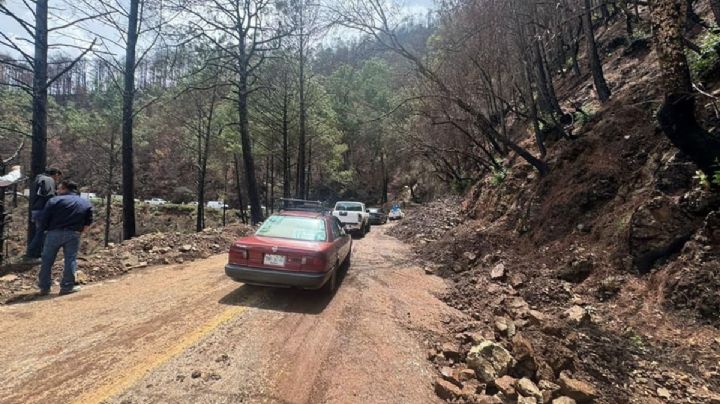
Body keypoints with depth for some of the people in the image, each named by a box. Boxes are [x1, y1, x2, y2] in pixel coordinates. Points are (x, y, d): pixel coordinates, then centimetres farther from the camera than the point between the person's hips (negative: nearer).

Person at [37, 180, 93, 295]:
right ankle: (67, 287, 7)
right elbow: (87, 223, 8)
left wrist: (44, 229, 12)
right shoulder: (86, 204, 9)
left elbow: (43, 218, -3)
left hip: (54, 233, -1)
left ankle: (44, 287, 18)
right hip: (73, 235, 1)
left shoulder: (55, 200, 0)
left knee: (47, 260, 12)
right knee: (70, 260, 7)